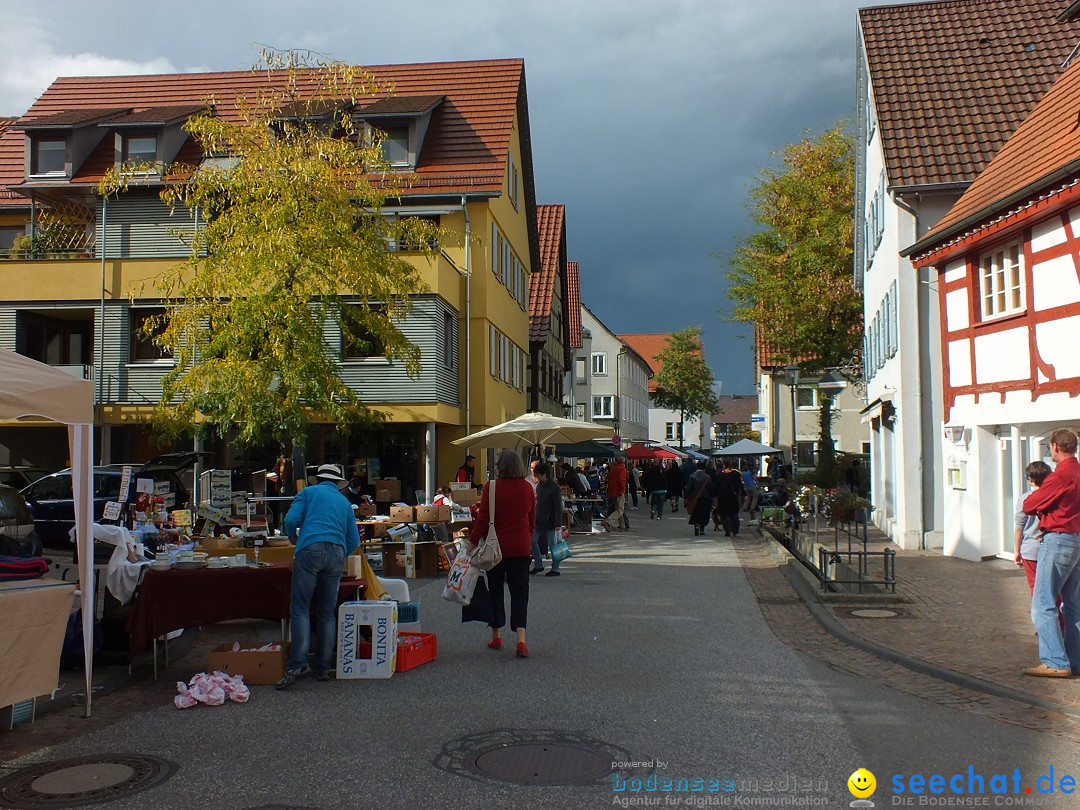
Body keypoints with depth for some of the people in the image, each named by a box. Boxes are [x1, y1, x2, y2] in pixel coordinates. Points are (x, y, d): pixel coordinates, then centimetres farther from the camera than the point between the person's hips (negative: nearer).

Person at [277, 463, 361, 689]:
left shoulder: (308, 492, 16)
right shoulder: (345, 502, 26)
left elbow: (291, 520, 2)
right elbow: (354, 541, 21)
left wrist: (292, 537, 23)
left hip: (310, 550, -4)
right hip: (337, 554, 4)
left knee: (300, 608, -5)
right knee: (327, 612, 9)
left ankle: (298, 664, -17)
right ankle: (324, 668, 9)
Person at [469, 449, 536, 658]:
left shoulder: (492, 487, -10)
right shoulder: (527, 488, 2)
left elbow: (483, 518, -10)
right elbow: (532, 521, 9)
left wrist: (473, 541, 1)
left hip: (496, 546, -2)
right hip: (521, 547, 2)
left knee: (495, 590, 12)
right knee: (520, 593, 4)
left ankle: (496, 636, 20)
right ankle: (521, 639, -9)